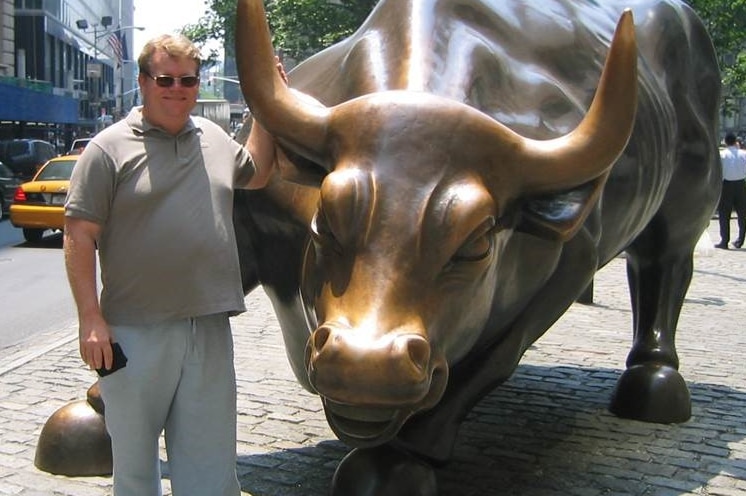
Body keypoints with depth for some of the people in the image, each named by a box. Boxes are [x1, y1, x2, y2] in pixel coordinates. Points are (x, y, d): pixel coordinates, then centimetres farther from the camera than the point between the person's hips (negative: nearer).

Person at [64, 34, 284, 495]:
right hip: (135, 334, -4)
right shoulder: (110, 148, -5)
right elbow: (79, 235, -7)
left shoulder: (214, 138, 11)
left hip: (210, 329, 4)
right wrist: (91, 318, -13)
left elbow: (255, 175, 32)